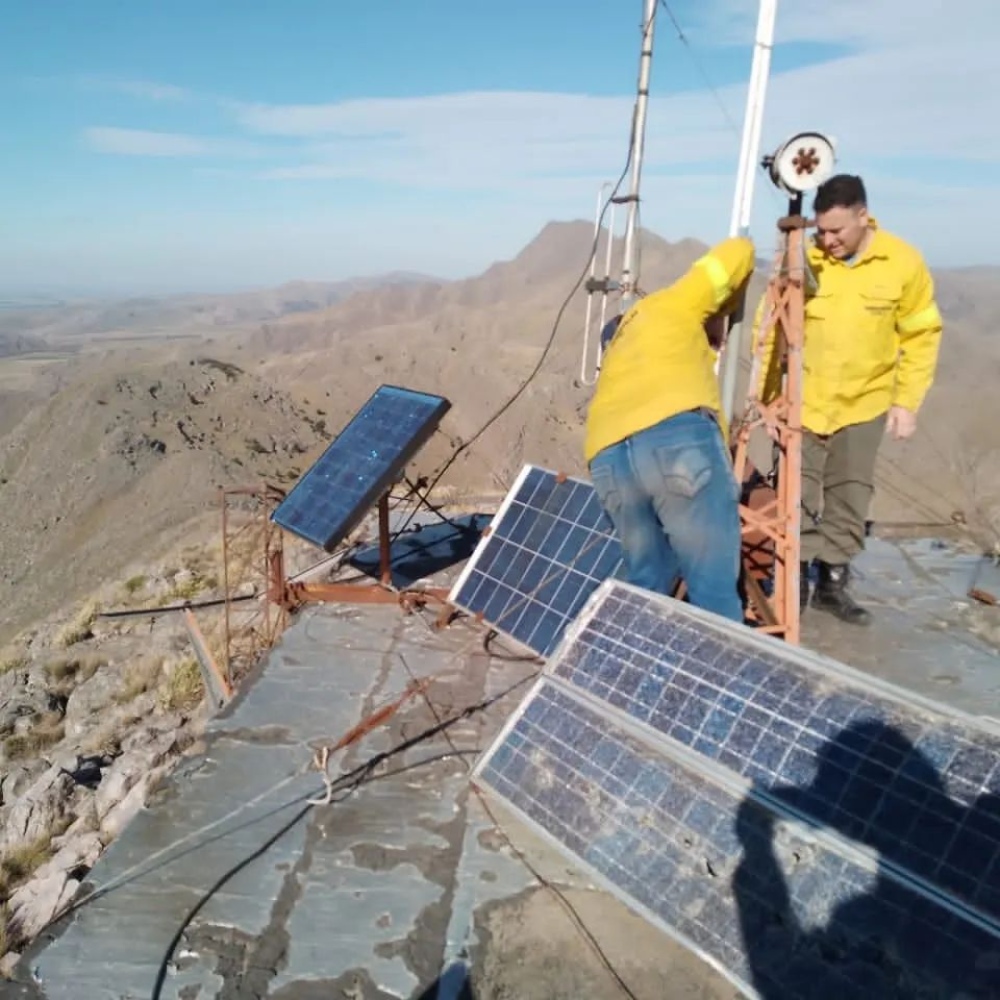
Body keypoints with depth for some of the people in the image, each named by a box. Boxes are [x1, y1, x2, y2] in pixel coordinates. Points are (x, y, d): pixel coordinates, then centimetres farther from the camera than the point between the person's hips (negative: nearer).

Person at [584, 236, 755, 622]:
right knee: (714, 587, -1)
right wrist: (724, 307, 43)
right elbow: (739, 251, 28)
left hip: (608, 460, 6)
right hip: (679, 439, -6)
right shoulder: (671, 306, 25)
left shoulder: (619, 350, 40)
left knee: (648, 582, 20)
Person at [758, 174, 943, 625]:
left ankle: (833, 580, 22)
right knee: (798, 494, 3)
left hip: (865, 403, 1)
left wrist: (907, 401, -5)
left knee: (850, 497, 8)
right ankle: (795, 579, 16)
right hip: (802, 401, -1)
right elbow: (771, 330, -4)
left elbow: (921, 336, -1)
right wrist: (767, 394, -7)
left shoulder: (904, 262, -9)